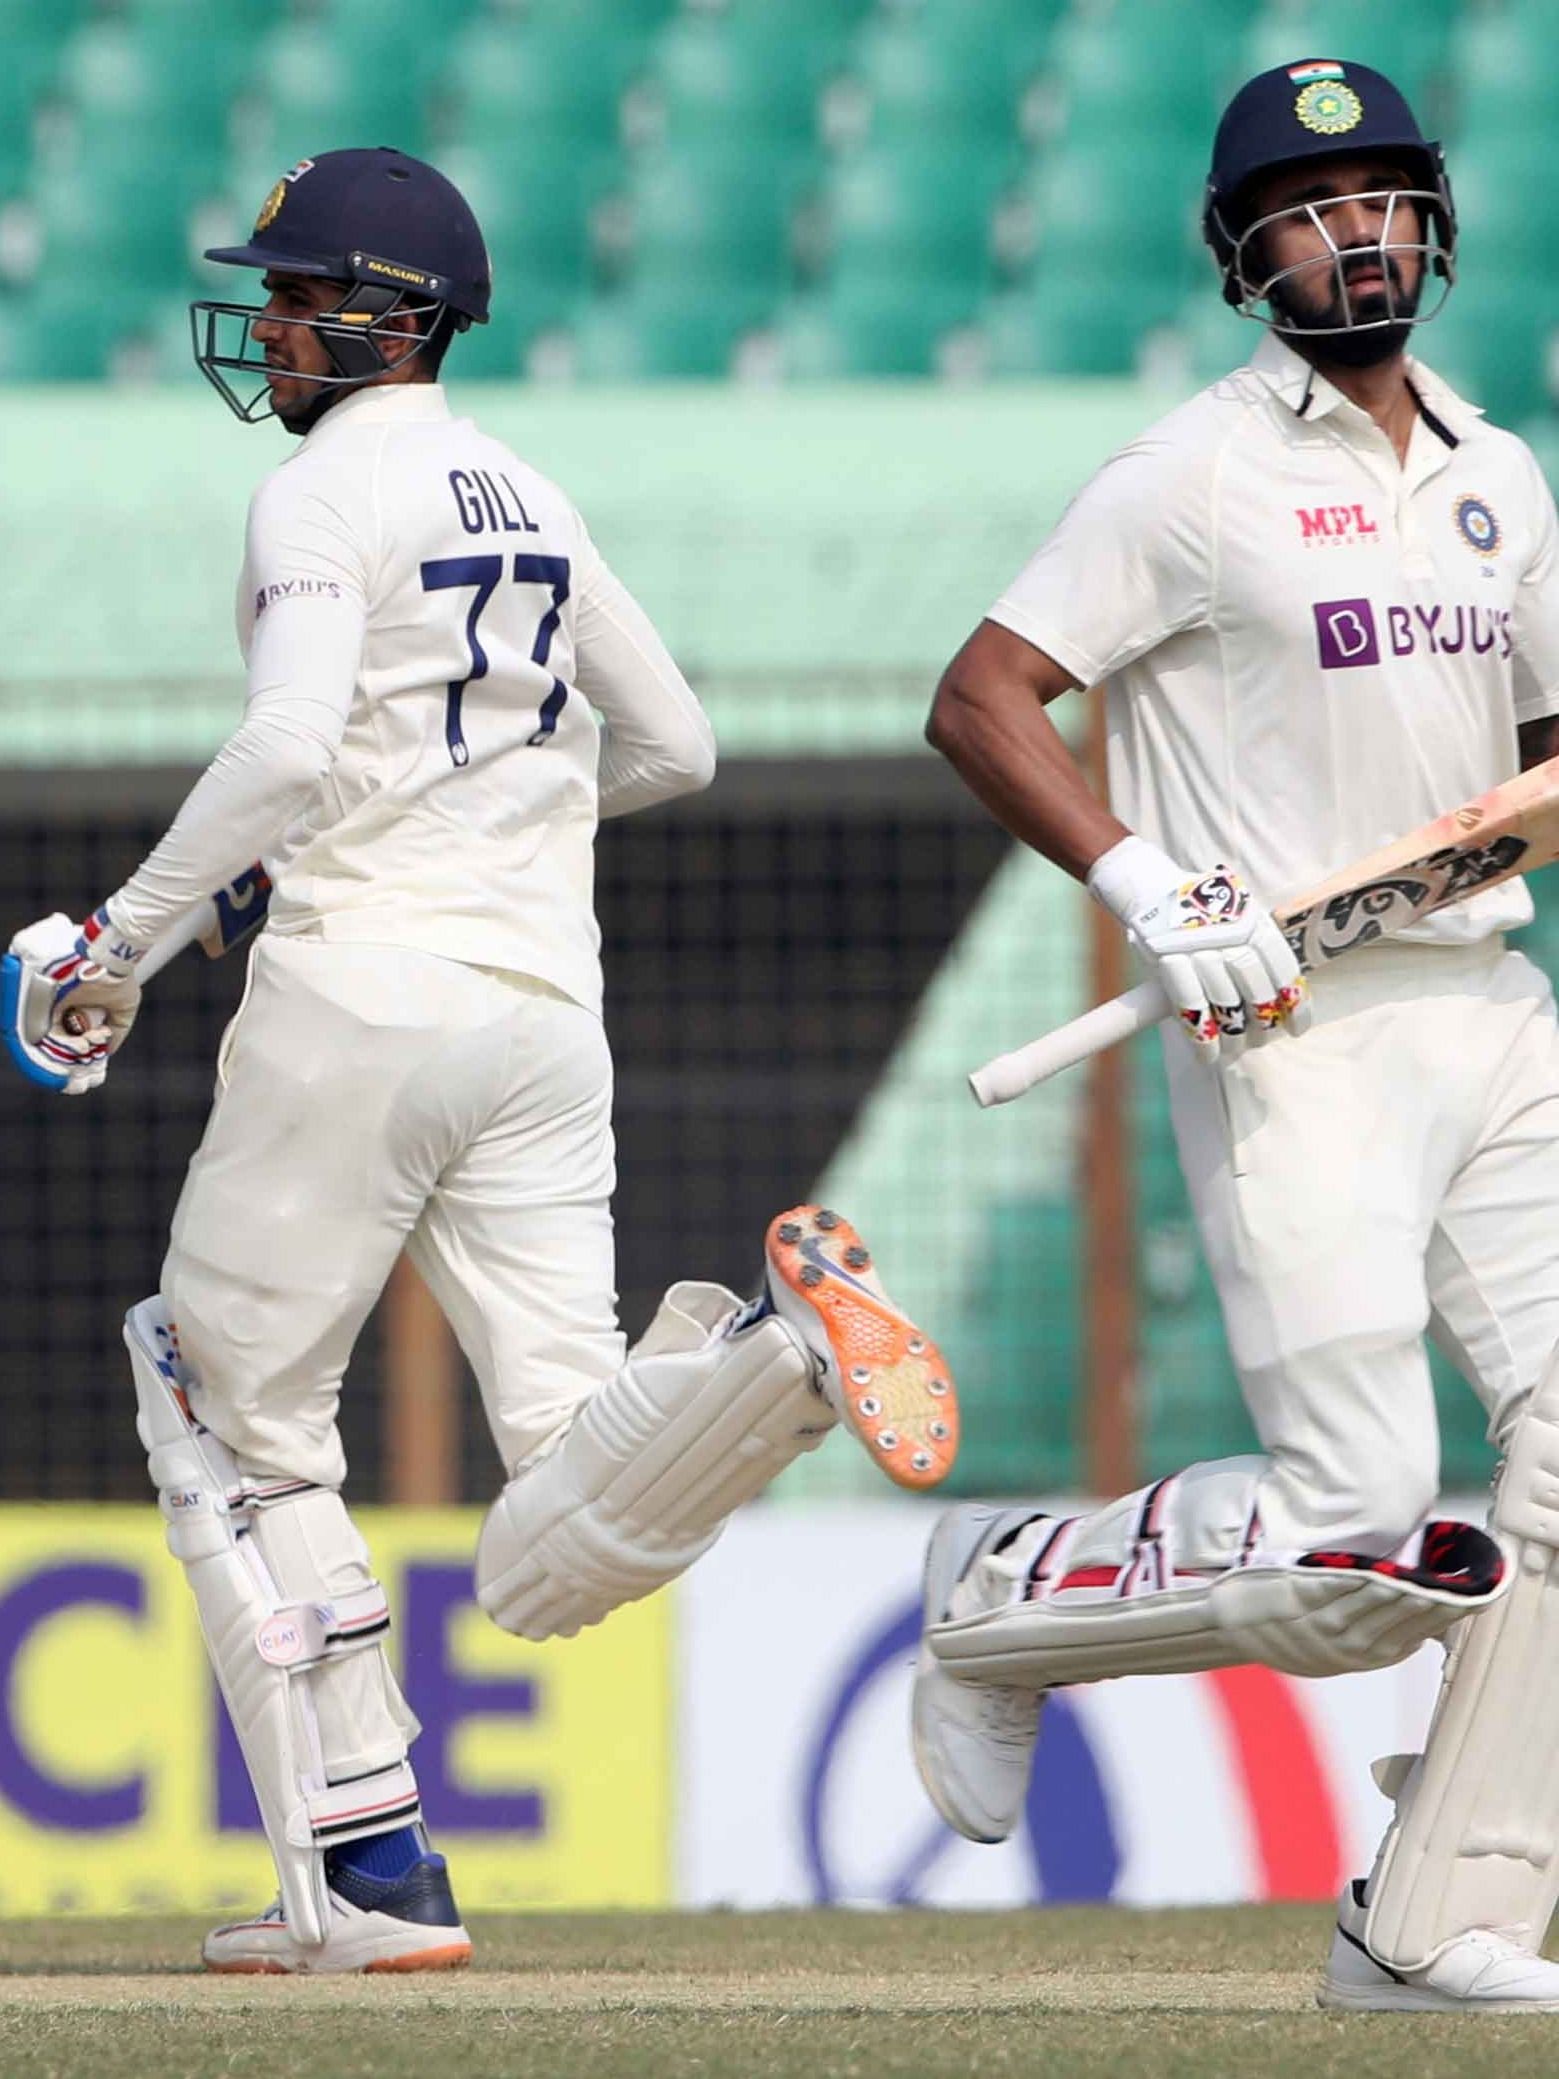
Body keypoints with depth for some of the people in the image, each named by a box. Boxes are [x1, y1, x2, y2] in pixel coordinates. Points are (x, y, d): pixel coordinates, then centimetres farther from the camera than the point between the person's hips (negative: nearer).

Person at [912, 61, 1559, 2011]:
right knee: (1359, 1528, -14)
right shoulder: (1195, 478, -4)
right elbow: (979, 700, -8)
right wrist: (1151, 887, -20)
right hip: (1292, 1034, -7)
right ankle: (1006, 1596, 12)